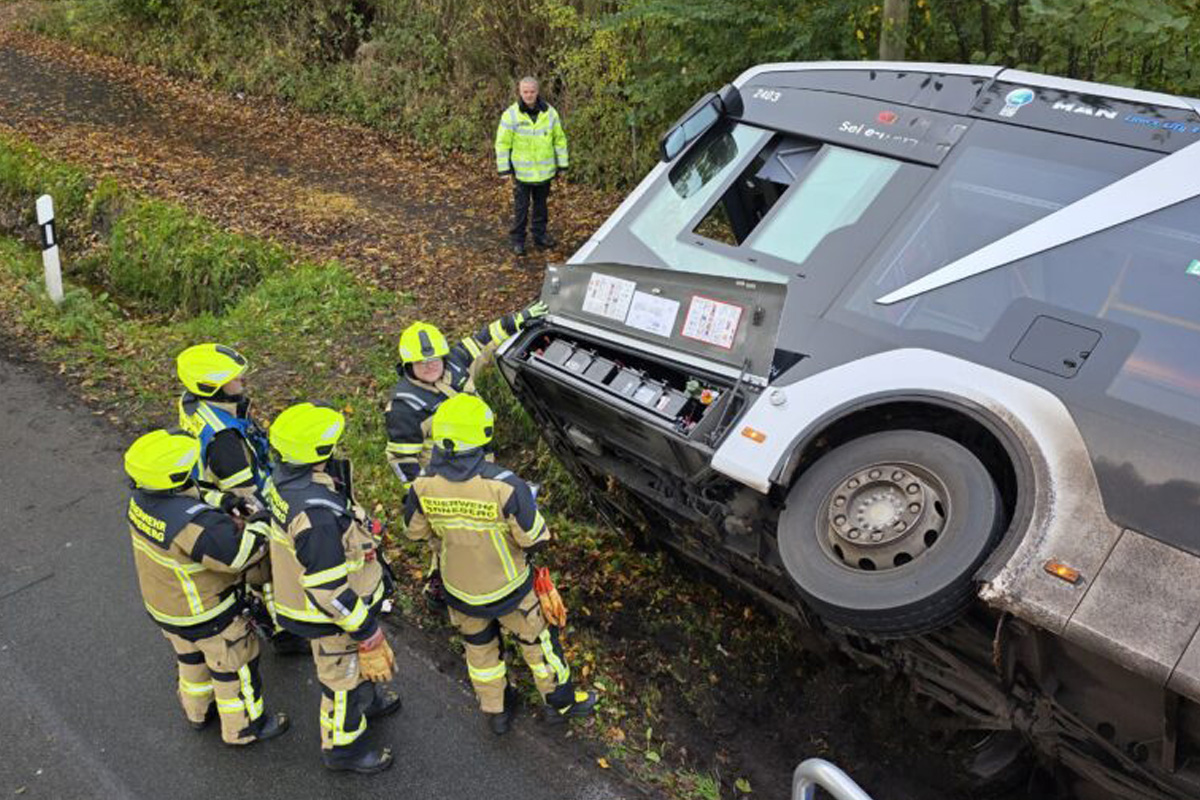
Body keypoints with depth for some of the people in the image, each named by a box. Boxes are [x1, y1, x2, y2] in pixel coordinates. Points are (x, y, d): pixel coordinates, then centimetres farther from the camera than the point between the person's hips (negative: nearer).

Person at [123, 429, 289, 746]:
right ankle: (244, 726, 36)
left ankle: (198, 709, 55)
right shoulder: (193, 525, -41)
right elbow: (240, 553, -32)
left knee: (191, 656, 32)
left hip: (162, 602, 8)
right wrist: (264, 521, -20)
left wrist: (225, 505, -15)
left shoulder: (141, 498, -15)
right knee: (235, 663, 16)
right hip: (204, 614, -8)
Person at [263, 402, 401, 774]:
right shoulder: (316, 515, -41)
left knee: (355, 660, 34)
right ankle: (342, 747, 43)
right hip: (330, 615, -8)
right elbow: (328, 589, -34)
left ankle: (366, 698, 61)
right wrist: (367, 633, -21)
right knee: (342, 676, 18)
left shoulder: (286, 476, -12)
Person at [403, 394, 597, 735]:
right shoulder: (505, 486, -34)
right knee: (538, 641, 23)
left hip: (459, 590, 3)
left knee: (479, 649, 27)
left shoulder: (425, 486, -23)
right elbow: (536, 539, -22)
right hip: (508, 590, -3)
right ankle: (560, 703, 44)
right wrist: (527, 503, -3)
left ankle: (496, 712, 47)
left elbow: (416, 531, -5)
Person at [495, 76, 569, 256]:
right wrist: (504, 168, -9)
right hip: (522, 171, -3)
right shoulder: (511, 114, -11)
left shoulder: (549, 112, -2)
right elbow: (502, 143, -7)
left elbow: (559, 138, 6)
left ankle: (540, 234, 32)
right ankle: (517, 239, 16)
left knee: (541, 203, 16)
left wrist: (562, 164, 6)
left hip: (544, 170, 3)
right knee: (521, 206, 4)